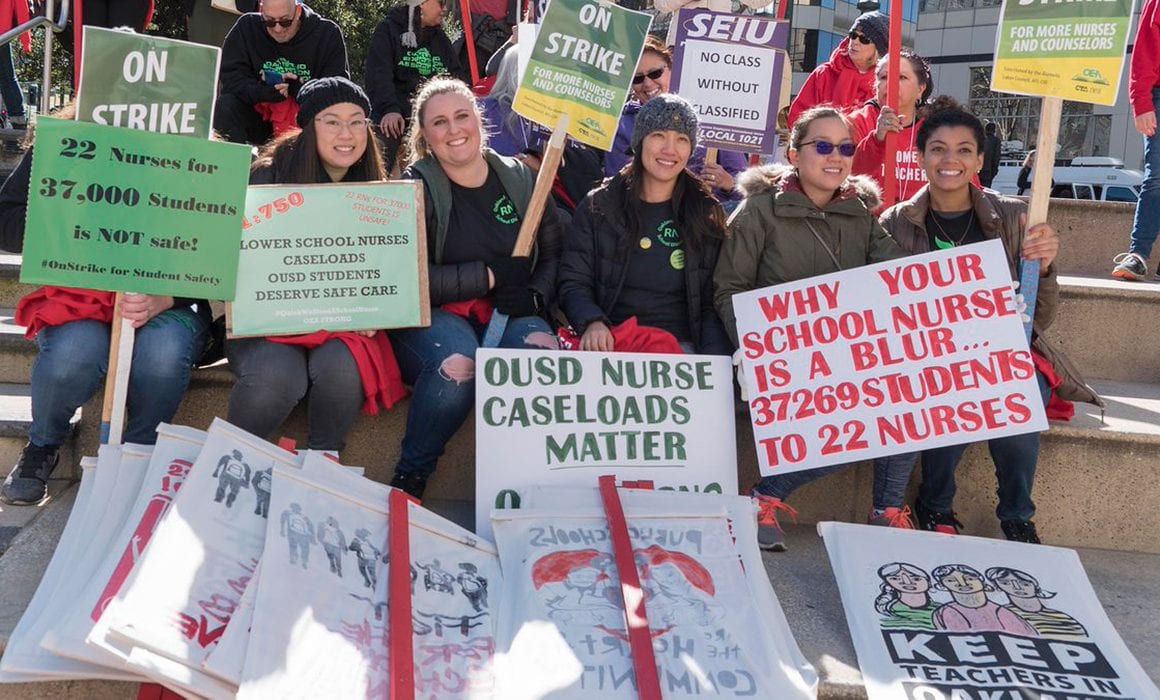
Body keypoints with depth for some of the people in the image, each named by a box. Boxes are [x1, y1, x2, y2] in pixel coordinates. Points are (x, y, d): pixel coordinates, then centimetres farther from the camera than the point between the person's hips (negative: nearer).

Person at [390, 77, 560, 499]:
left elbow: (554, 254, 14)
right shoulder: (415, 188, -1)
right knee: (457, 364, -37)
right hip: (433, 317, -3)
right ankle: (409, 479, -12)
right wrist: (491, 274, -13)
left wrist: (537, 296, -8)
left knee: (543, 353, -32)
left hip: (509, 316, 3)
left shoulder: (520, 179, 12)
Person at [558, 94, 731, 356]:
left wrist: (715, 361, -11)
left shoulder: (707, 215, 9)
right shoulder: (599, 206, 7)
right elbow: (573, 282, 4)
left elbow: (712, 304, 8)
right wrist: (592, 322, -18)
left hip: (680, 343, 1)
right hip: (609, 342, -1)